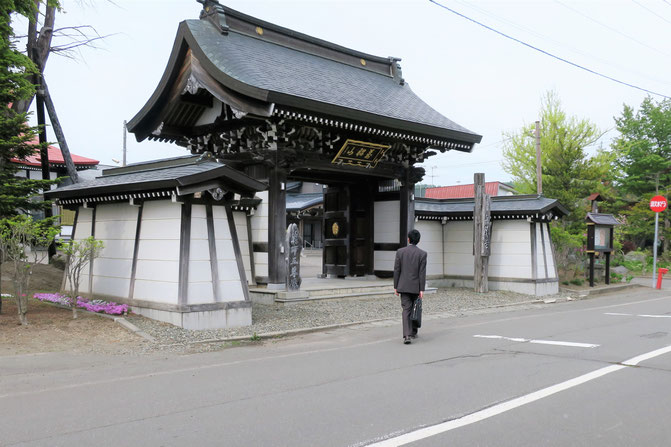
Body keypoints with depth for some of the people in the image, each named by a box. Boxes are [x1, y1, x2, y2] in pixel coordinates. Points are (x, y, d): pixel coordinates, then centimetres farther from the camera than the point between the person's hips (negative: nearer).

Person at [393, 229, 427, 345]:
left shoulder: (400, 252, -2)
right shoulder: (422, 253, -5)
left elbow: (396, 270, -2)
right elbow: (422, 273, -8)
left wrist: (395, 287, 5)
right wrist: (422, 290, -7)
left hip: (403, 286, 0)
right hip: (416, 286, 0)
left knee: (406, 310, -2)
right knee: (415, 309, 18)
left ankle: (407, 335, -16)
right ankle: (413, 332, 31)